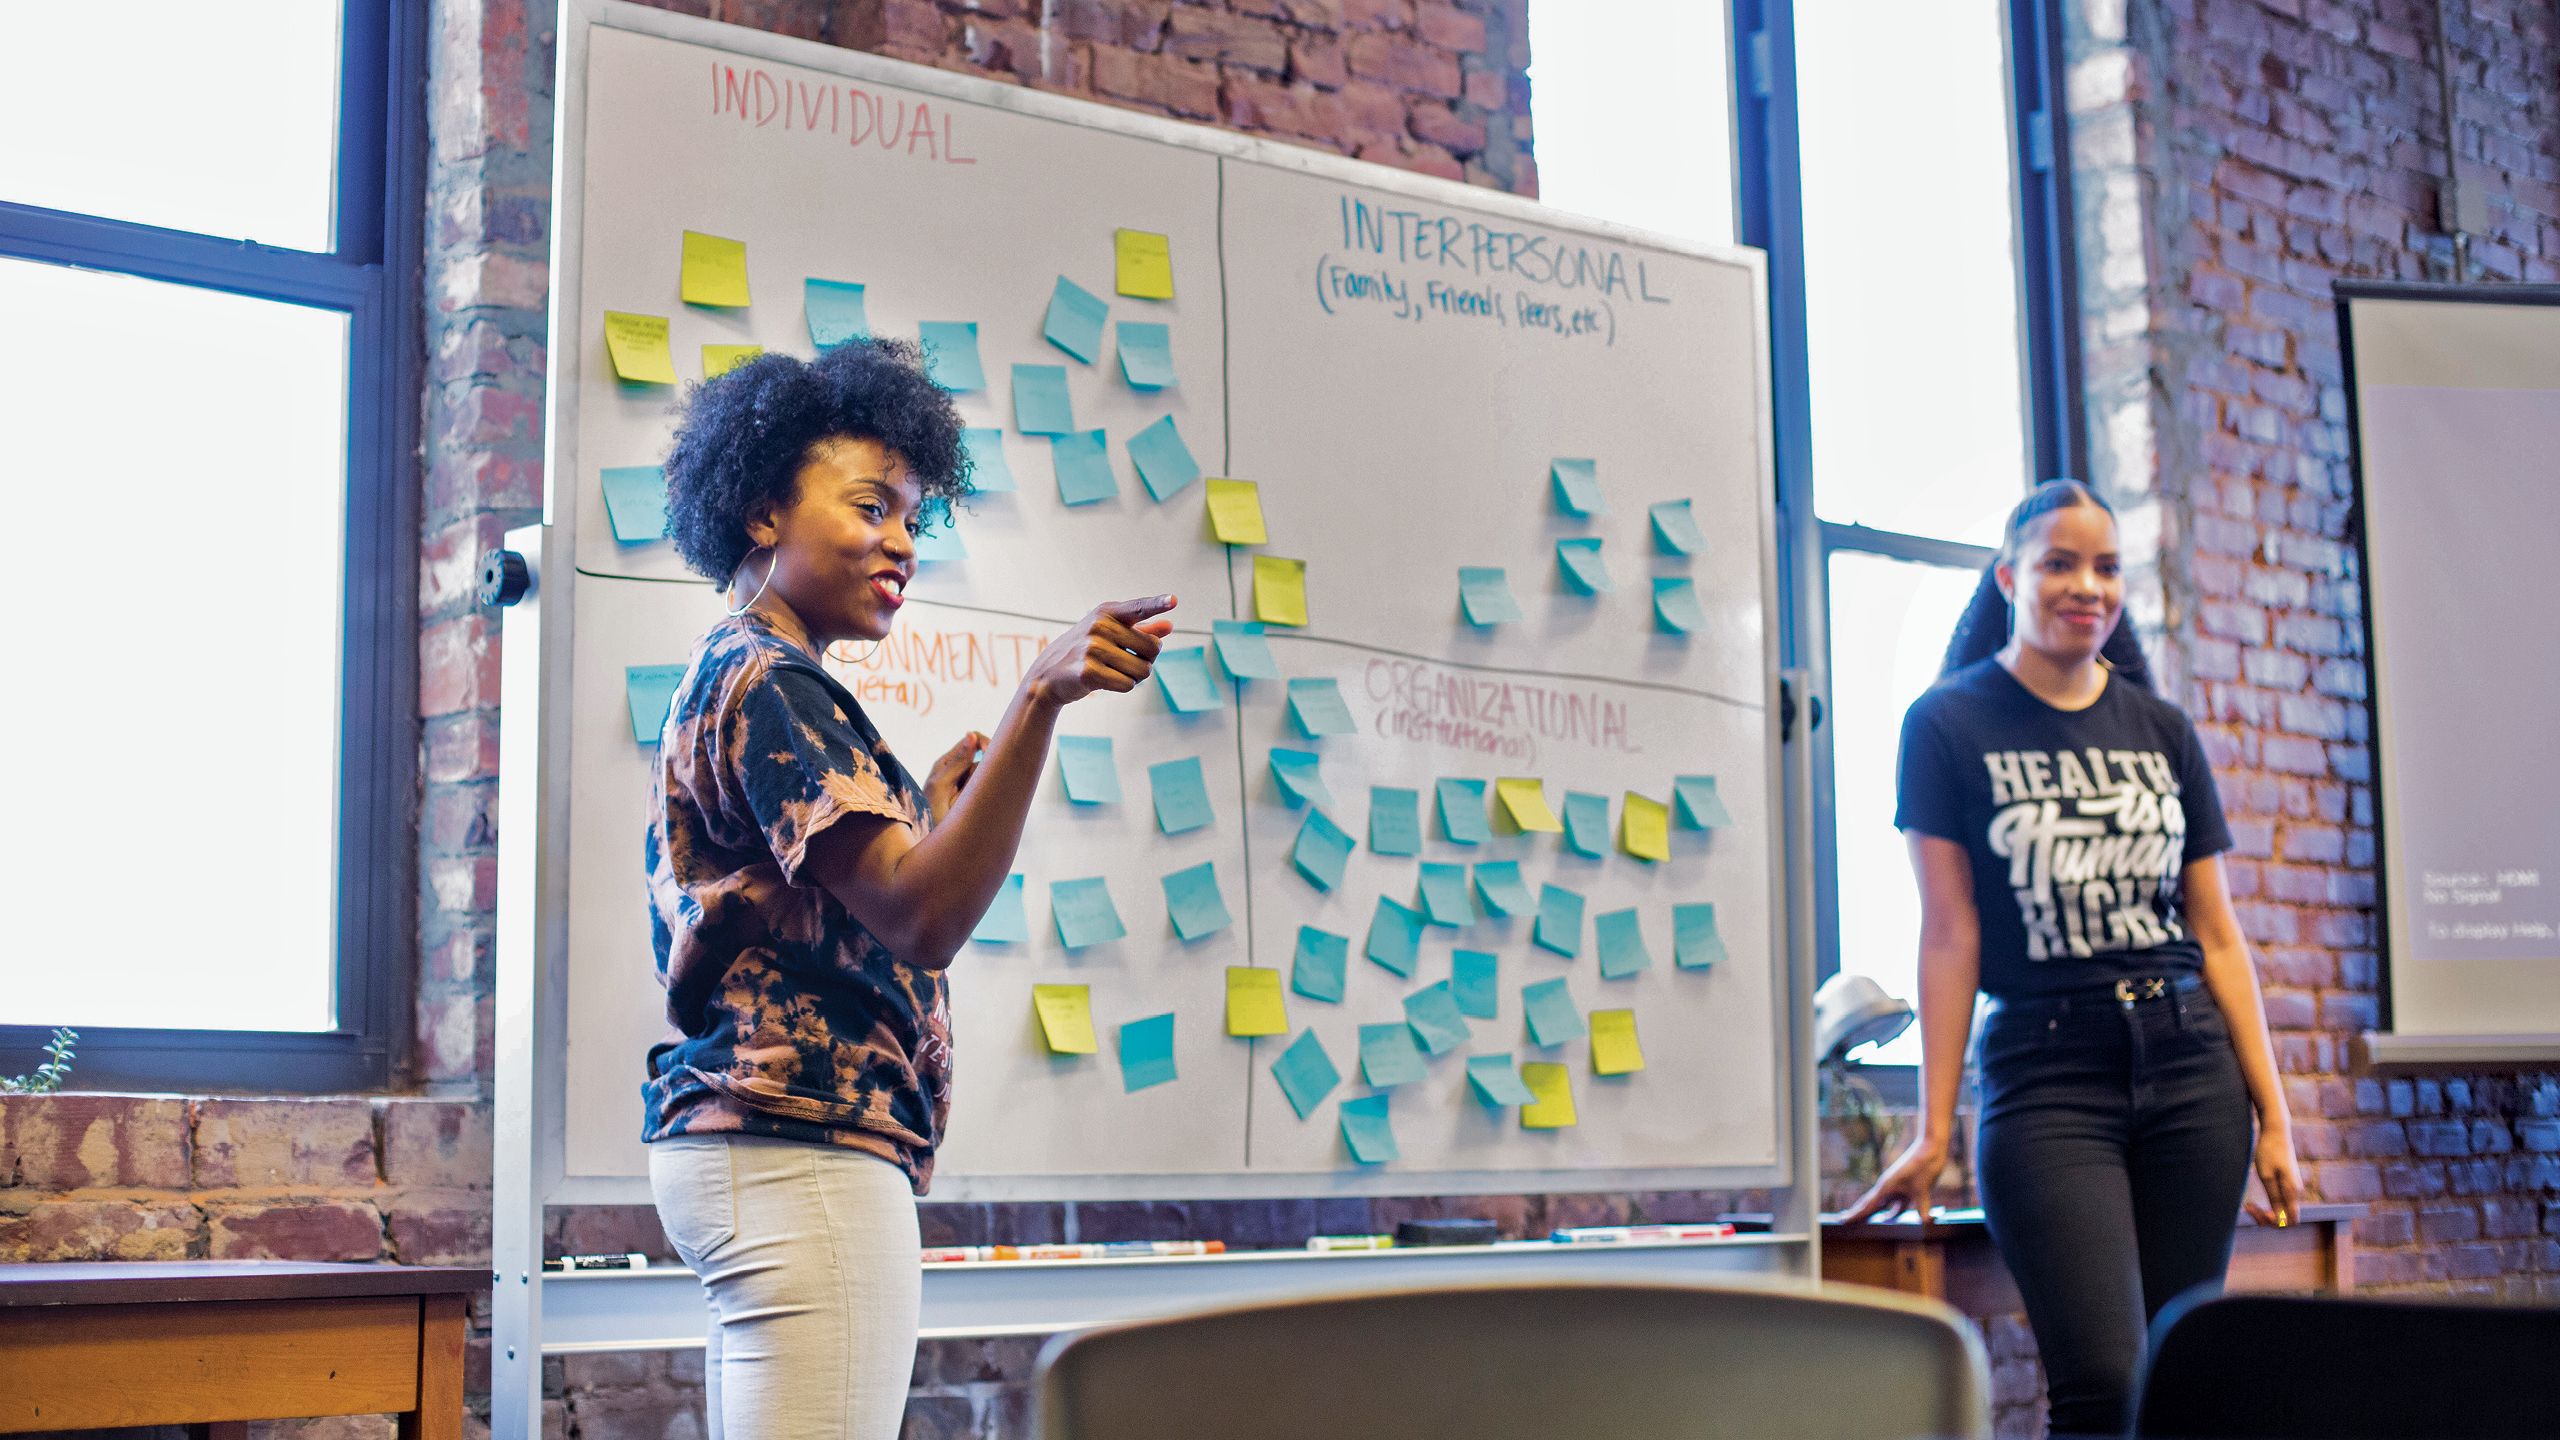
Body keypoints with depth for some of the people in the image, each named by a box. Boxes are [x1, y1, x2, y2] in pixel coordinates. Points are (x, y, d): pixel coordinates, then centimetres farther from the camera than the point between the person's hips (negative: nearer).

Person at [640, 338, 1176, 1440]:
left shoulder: (729, 674, 24)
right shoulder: (766, 681, -8)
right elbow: (922, 918, -21)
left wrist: (927, 805, 22)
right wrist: (1040, 697, -29)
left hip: (738, 1137, 11)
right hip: (805, 1147, -11)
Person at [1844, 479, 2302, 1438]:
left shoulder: (2163, 732, 14)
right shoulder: (1949, 726, 1)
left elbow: (2218, 936, 13)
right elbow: (1950, 936, -3)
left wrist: (2273, 1116, 7)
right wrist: (1934, 1131, -7)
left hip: (2189, 1074, 4)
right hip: (2044, 1076, -4)